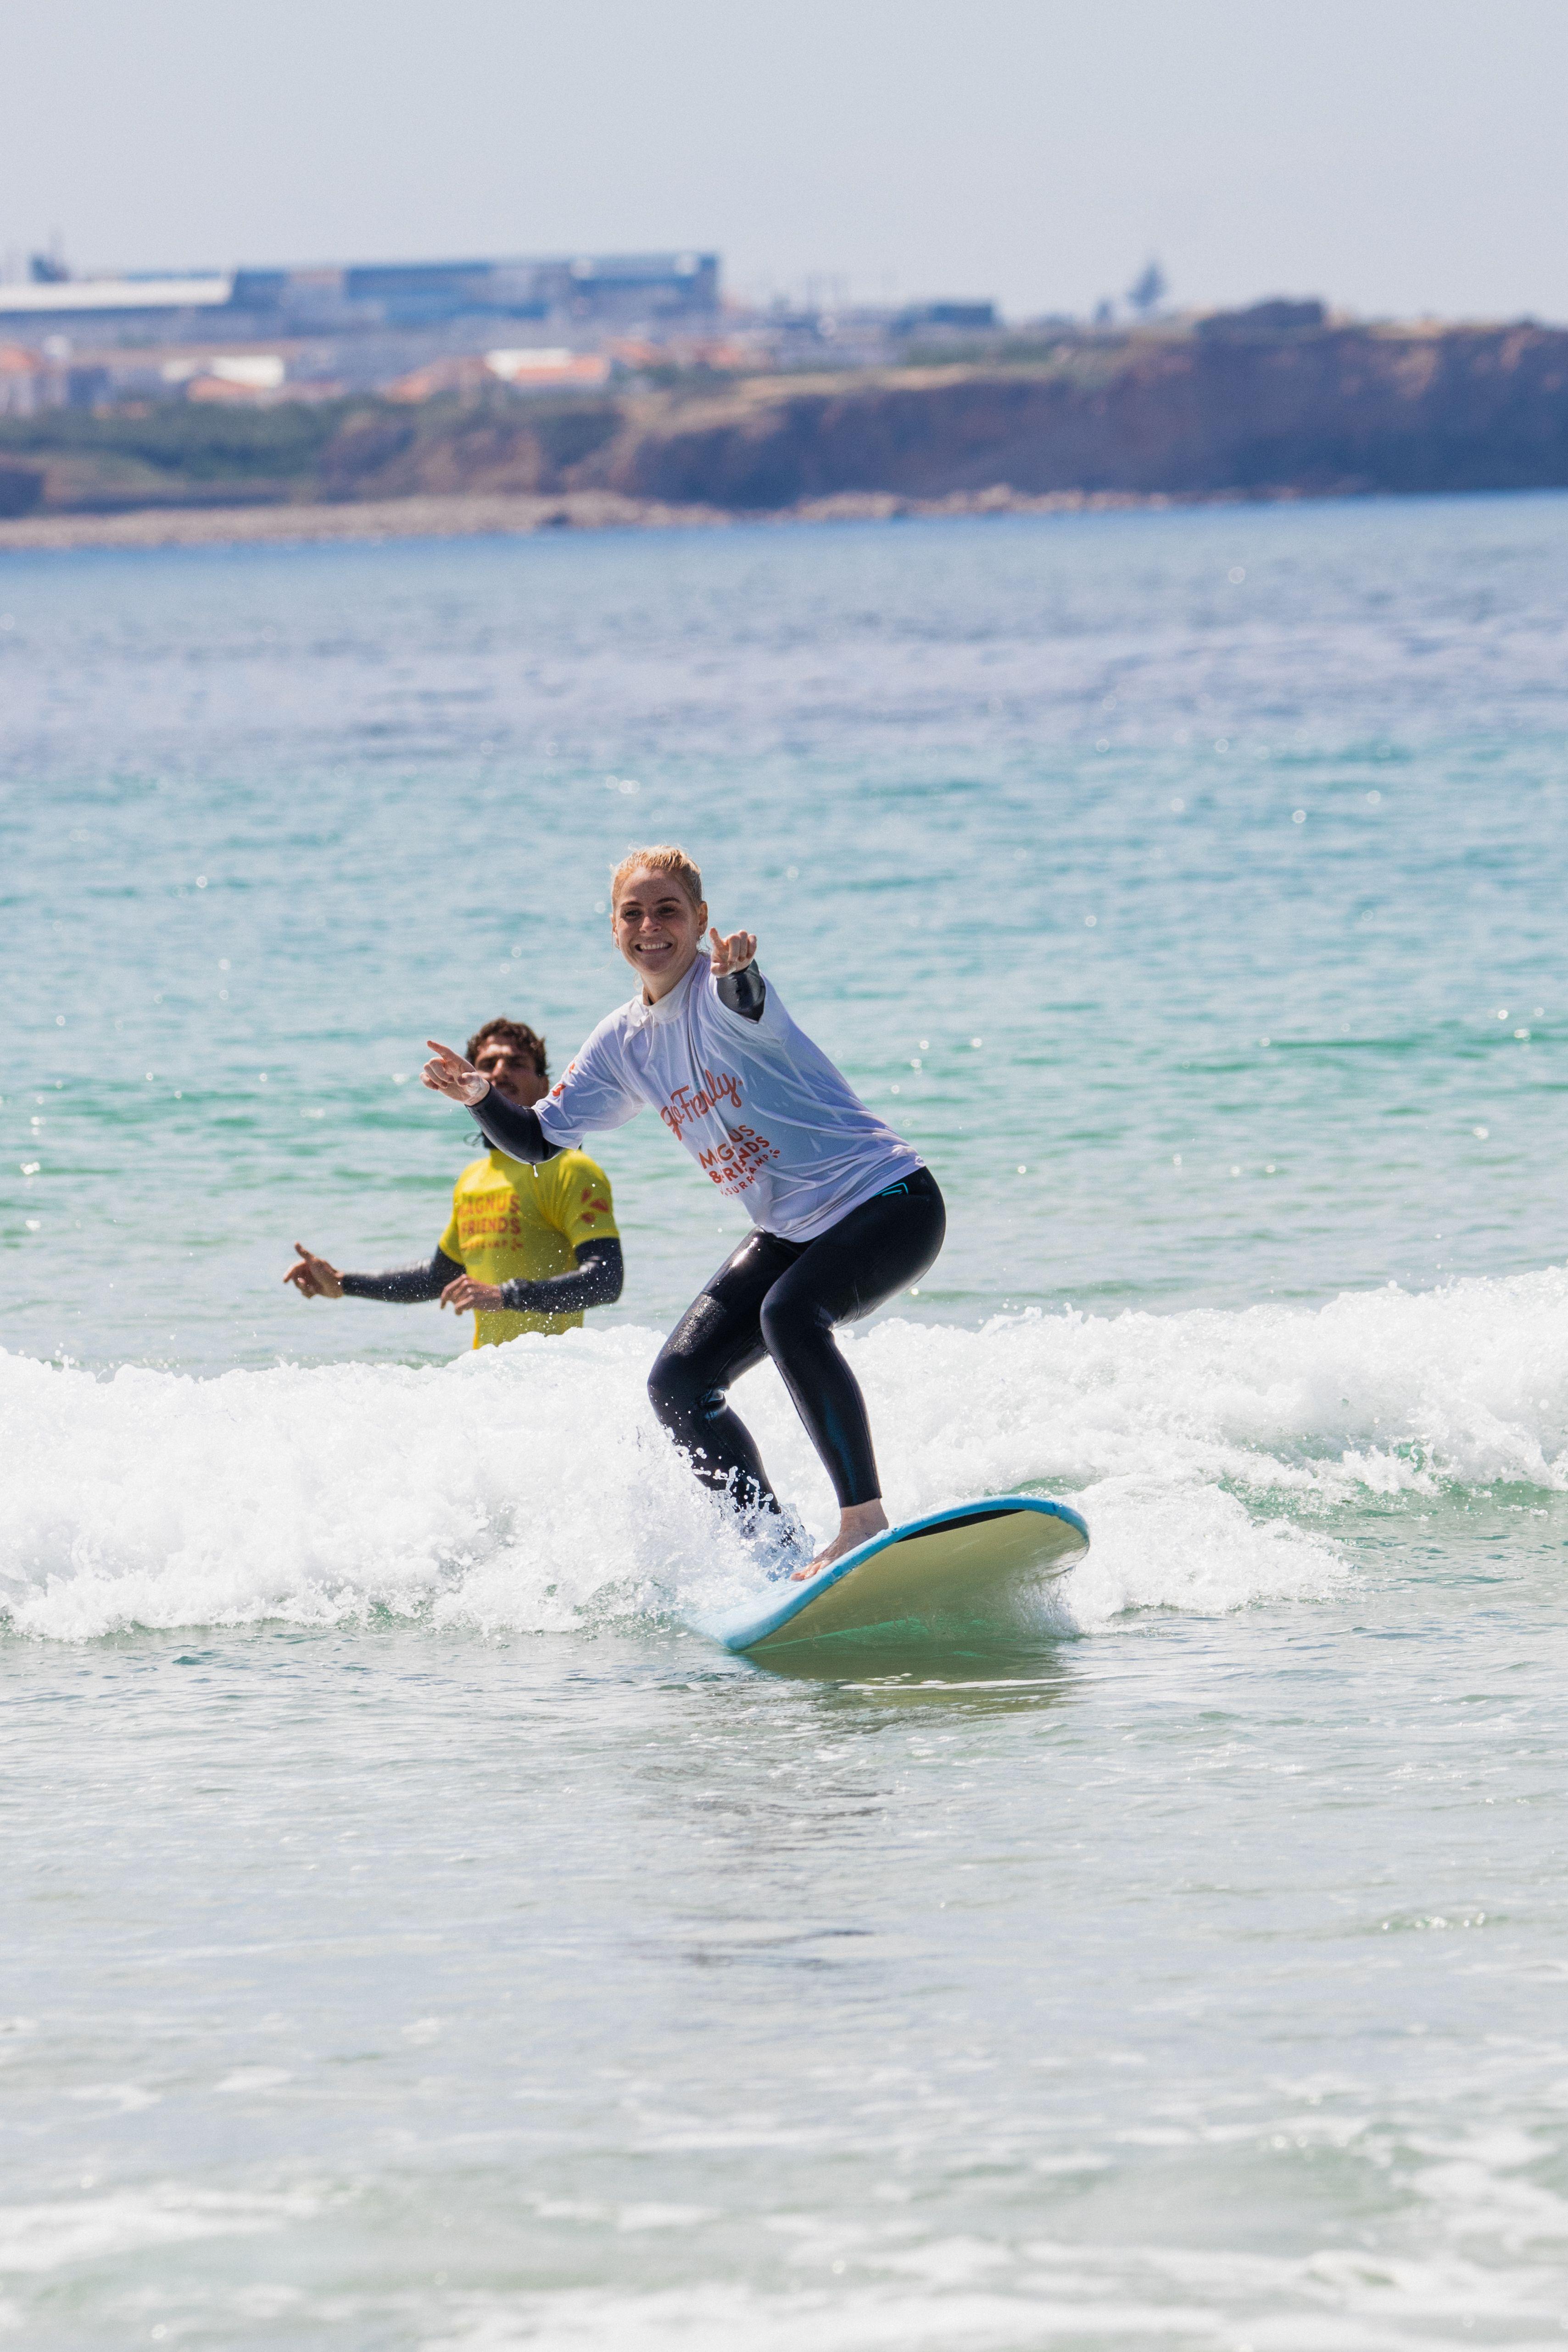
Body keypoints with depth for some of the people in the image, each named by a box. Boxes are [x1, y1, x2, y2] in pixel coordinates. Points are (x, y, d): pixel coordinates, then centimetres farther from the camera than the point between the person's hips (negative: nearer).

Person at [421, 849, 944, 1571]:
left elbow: (747, 1006, -41)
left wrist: (735, 974, -65)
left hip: (888, 1202, -8)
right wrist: (482, 1097, -11)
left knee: (788, 1314, -35)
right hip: (789, 1233, 8)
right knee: (678, 1384, -1)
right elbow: (539, 1139, 10)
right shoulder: (624, 1043, 6)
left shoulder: (715, 992, -16)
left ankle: (865, 1521, -34)